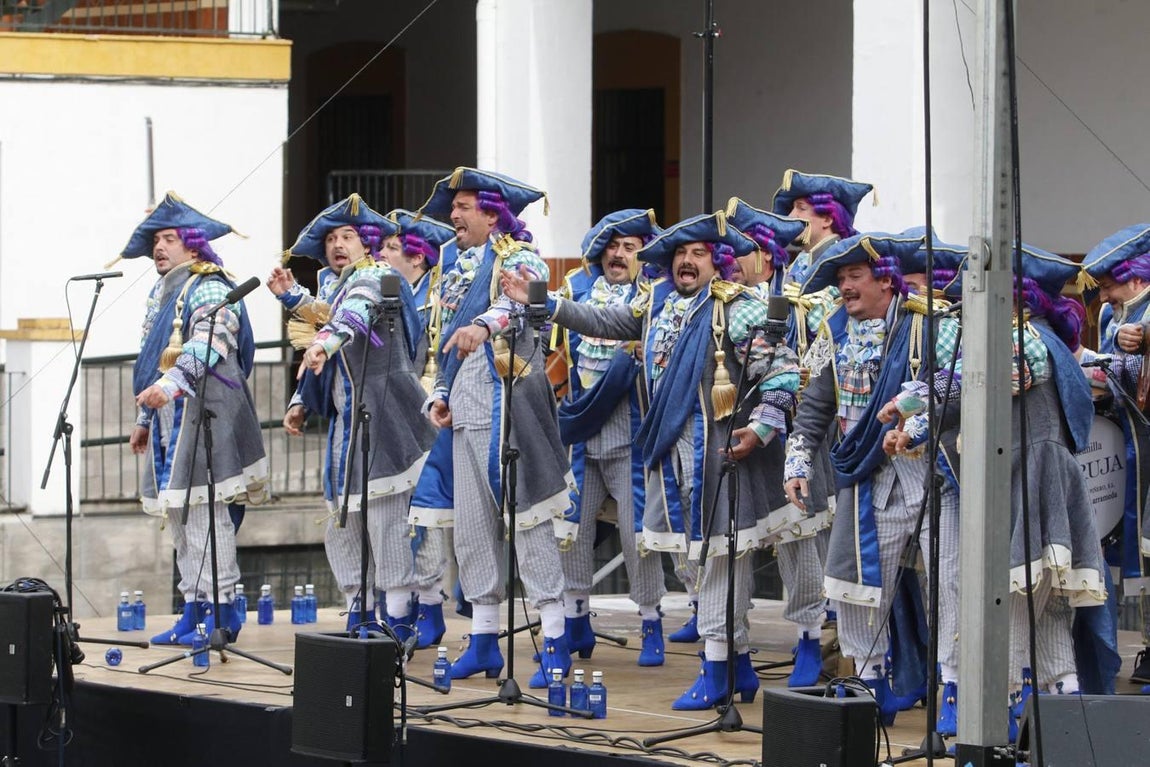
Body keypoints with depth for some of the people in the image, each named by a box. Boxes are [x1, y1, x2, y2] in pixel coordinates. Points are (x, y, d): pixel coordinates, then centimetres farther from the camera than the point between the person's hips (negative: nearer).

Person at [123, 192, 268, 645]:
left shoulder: (210, 290, -7)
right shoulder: (160, 296, 23)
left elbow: (208, 343, -25)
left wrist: (172, 382, -39)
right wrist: (145, 420, 28)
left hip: (203, 413, -10)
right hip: (168, 417, 10)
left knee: (202, 508, -13)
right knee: (178, 514, 8)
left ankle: (221, 610, -12)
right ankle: (194, 609, 10)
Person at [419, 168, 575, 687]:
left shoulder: (519, 259, -5)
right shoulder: (458, 269, 19)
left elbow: (516, 304, -28)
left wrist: (484, 325, -48)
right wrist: (440, 394, 10)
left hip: (506, 408, -8)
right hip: (465, 411, 8)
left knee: (529, 520, -9)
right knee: (471, 526, 8)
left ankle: (555, 644, -7)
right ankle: (484, 640, 14)